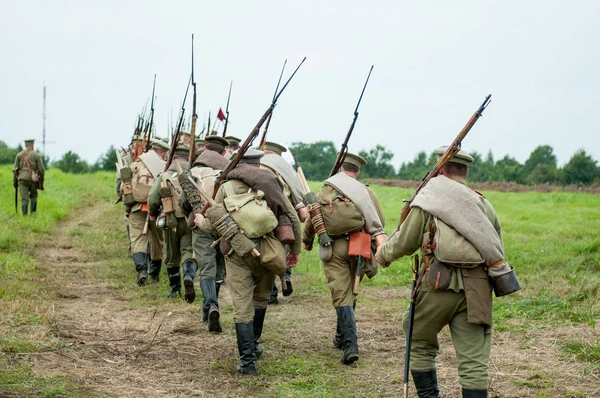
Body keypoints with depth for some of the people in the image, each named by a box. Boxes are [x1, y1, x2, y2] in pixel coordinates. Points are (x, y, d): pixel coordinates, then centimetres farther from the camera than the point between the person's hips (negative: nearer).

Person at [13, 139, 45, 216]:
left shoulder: (19, 154, 6)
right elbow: (41, 169, -2)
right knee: (33, 196, 21)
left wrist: (14, 181, 10)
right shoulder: (36, 155, 1)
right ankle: (33, 213, 12)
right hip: (33, 179, -1)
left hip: (22, 179, 1)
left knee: (24, 199, 1)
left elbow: (15, 169, 4)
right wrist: (41, 181, 9)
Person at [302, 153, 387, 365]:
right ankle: (341, 337, 32)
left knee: (341, 295, -3)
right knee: (350, 292, 18)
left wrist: (306, 242, 25)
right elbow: (380, 222, -2)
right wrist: (378, 237, 14)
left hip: (332, 247, -1)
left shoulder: (325, 190, 6)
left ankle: (350, 345, -15)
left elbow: (311, 220, 10)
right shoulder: (365, 191, 5)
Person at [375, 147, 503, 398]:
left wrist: (384, 253, 22)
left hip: (439, 284, -3)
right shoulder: (483, 204, 12)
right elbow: (497, 249, 12)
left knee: (420, 345, 17)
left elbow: (406, 241, 4)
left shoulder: (429, 198, 1)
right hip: (476, 290, 3)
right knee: (473, 359, 2)